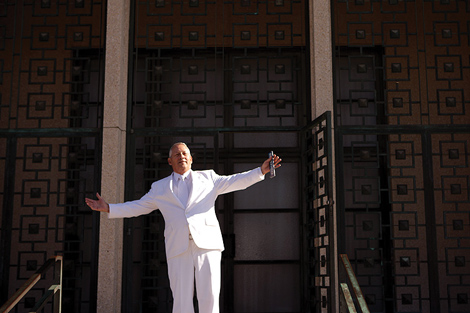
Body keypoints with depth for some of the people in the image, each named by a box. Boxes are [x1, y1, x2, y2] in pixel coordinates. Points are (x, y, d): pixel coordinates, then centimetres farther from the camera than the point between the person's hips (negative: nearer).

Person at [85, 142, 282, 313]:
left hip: (207, 243, -1)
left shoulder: (208, 178, 19)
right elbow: (137, 207, 23)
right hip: (178, 249, 1)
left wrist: (261, 170, 5)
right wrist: (108, 209, 16)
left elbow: (236, 181, 15)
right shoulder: (160, 188, 21)